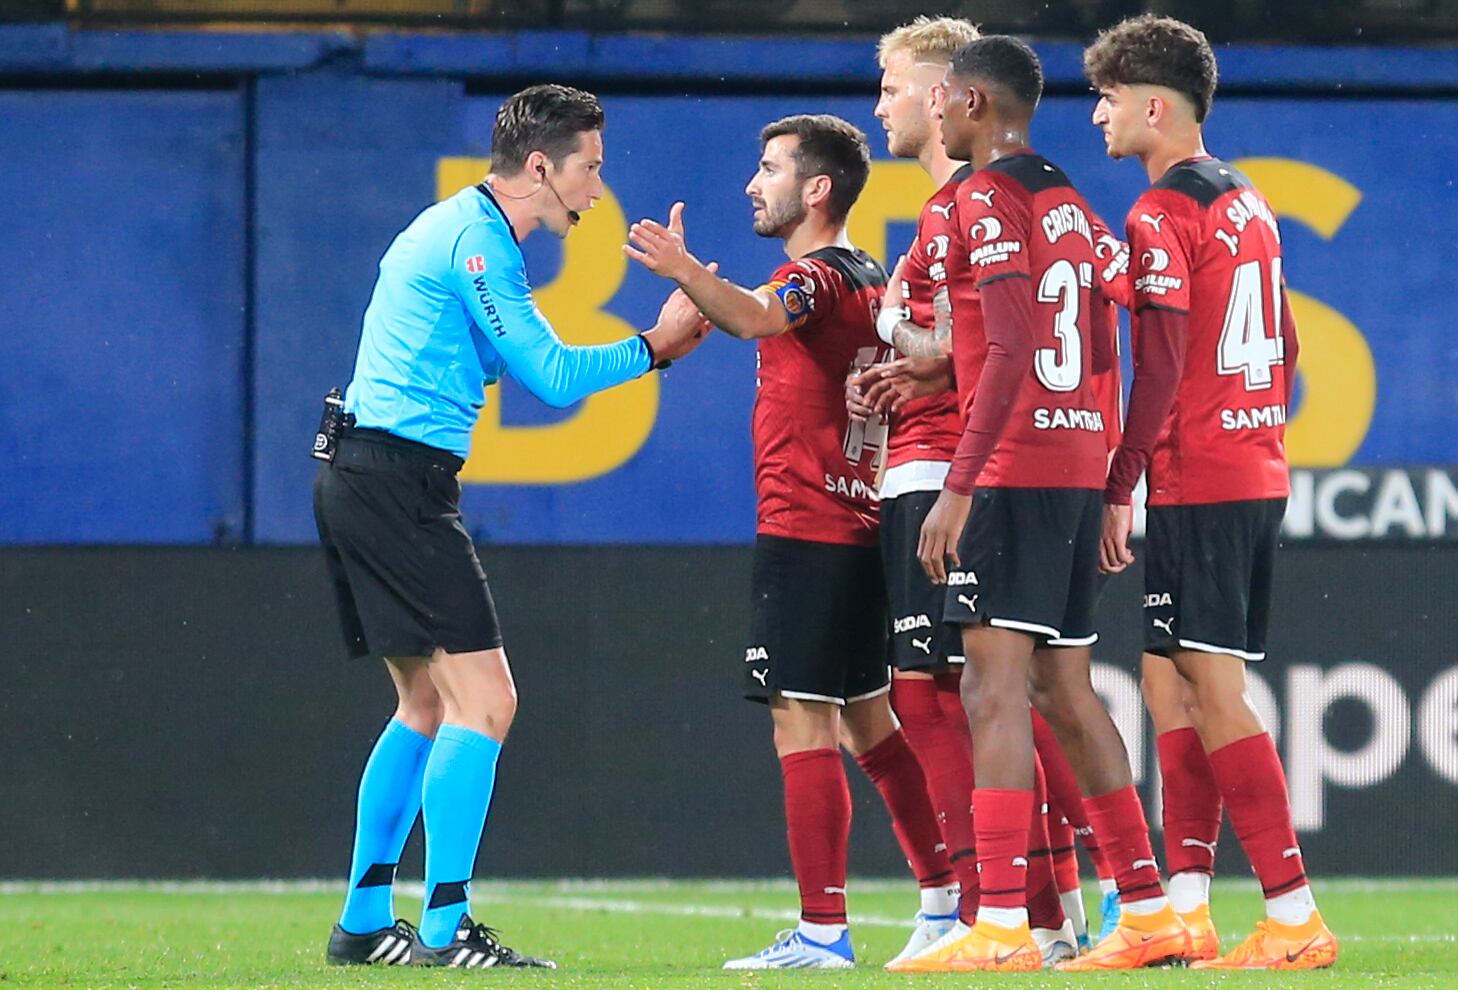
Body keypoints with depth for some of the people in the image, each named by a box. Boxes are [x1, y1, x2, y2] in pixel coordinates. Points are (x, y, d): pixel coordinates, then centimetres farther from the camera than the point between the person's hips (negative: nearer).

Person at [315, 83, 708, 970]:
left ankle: (364, 922, 18)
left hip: (362, 480, 11)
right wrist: (653, 347, -5)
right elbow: (552, 377, -15)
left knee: (428, 704, 16)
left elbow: (510, 362, 24)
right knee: (482, 699, -11)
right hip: (399, 478, -11)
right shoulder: (475, 241, -13)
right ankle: (446, 929, -14)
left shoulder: (461, 229, 19)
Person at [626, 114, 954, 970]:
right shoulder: (871, 280, 16)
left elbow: (756, 318, -36)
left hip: (804, 530, -10)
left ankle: (824, 929, -13)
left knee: (801, 722, -10)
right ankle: (946, 898, 20)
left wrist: (688, 273, -52)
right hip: (859, 525, 10)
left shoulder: (814, 276, -12)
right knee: (866, 721, 17)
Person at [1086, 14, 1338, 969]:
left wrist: (1118, 487, -12)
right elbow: (1286, 349, 19)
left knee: (1215, 689, -9)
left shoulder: (1162, 216, -12)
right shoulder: (1248, 202, 14)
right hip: (1261, 477, 9)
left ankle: (1296, 916, -13)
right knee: (1200, 684, 13)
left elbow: (1160, 369, -17)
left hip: (1197, 485, -9)